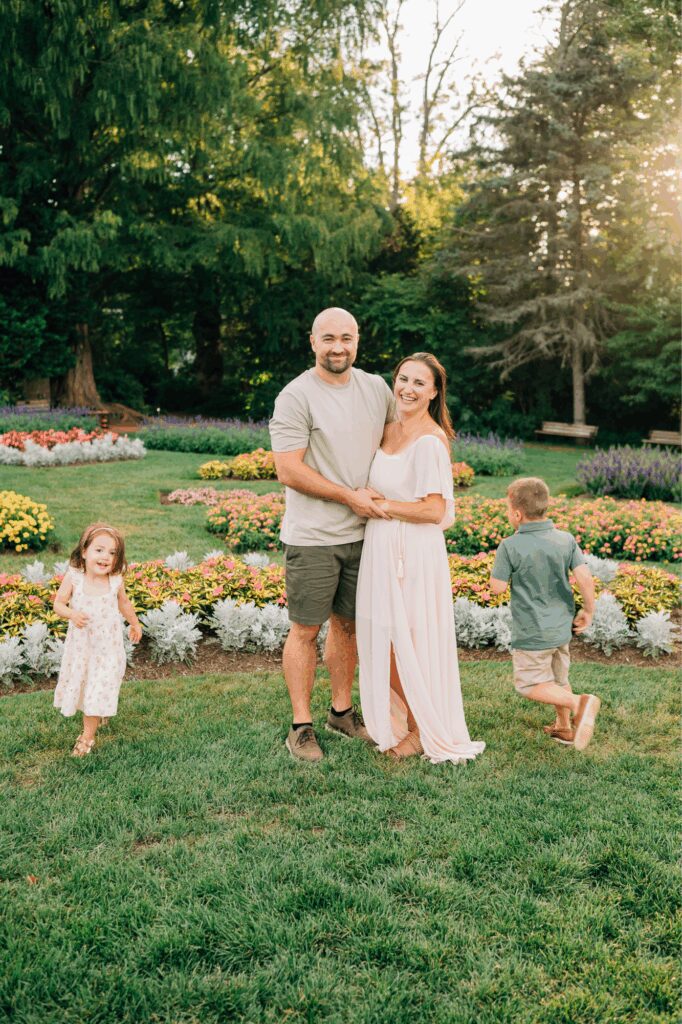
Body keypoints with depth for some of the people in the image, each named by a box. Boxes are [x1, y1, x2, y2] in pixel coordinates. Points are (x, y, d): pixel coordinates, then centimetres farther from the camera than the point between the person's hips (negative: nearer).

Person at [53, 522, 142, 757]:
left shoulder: (116, 580, -14)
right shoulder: (73, 577, -19)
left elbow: (123, 603, 6)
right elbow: (58, 604, -10)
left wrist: (135, 623, 21)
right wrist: (71, 614, -32)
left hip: (107, 646, -1)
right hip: (80, 644, 1)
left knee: (98, 689, 1)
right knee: (80, 683, 19)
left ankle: (88, 736, 16)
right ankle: (99, 714, 48)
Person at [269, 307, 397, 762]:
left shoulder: (377, 388, 8)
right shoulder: (296, 397, -11)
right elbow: (289, 472, -15)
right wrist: (350, 496, -12)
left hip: (361, 533, 5)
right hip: (313, 537, -5)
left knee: (348, 623, 15)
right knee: (306, 630, 2)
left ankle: (342, 710, 31)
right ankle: (301, 726, 14)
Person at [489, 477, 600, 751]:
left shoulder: (510, 546, -18)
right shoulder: (566, 539, -5)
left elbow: (497, 587, -13)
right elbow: (585, 578, -9)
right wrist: (588, 610, 5)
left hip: (532, 632, -6)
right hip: (561, 626, 6)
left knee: (530, 684, 5)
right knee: (558, 678, 23)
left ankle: (580, 703, -14)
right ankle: (565, 728, 33)